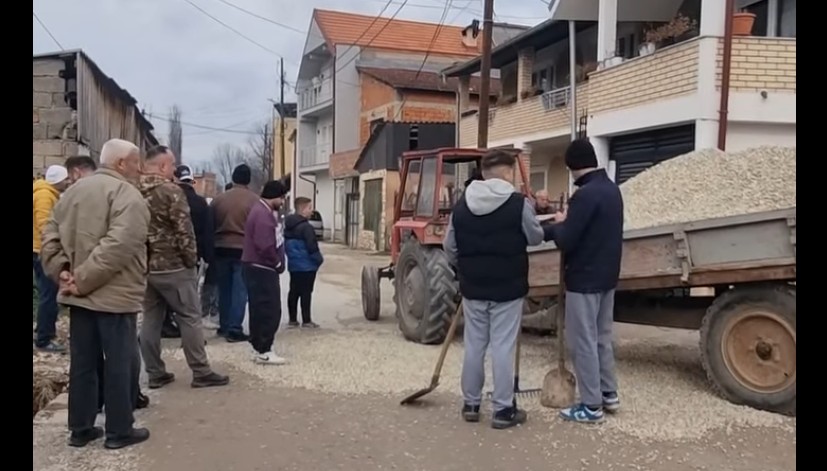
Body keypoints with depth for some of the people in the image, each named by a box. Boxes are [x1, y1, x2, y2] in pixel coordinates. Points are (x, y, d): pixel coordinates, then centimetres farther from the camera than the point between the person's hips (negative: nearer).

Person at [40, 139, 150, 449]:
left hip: (80, 295, 8)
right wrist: (83, 279, -20)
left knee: (82, 362, 14)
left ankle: (80, 429, 23)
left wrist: (61, 270, 0)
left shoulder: (74, 190, 13)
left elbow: (50, 235, 10)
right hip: (114, 294, -8)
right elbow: (118, 246, -26)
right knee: (119, 363, 3)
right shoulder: (126, 194, -14)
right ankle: (119, 431, 13)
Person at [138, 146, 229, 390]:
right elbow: (184, 231, -17)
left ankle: (155, 373, 15)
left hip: (144, 266, 7)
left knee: (150, 319, 10)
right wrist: (191, 260, -5)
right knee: (190, 318, 0)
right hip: (172, 266, -7)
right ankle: (201, 372, 5)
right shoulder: (171, 191, -14)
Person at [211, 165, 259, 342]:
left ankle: (224, 326, 19)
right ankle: (234, 329, -5)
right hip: (243, 249, -4)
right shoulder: (254, 200, -6)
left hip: (221, 249, 4)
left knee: (224, 289, 14)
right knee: (240, 290, -1)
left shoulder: (218, 199, 6)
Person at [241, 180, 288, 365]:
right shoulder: (263, 214, -20)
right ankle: (263, 351, -1)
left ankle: (259, 347, 22)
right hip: (262, 269, -11)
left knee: (260, 309, 15)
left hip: (259, 268, 11)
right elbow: (266, 246, -26)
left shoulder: (262, 211, 16)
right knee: (270, 310, -6)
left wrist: (276, 263, 9)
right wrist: (278, 264, -12)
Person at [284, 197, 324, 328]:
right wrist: (319, 259, -7)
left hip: (293, 264, 9)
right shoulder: (306, 227, -19)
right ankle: (306, 320, 1)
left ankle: (292, 319, 16)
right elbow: (312, 247, -20)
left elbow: (286, 245, 17)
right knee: (306, 292, -3)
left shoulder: (288, 225, 10)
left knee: (294, 291, 12)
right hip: (307, 265, -9)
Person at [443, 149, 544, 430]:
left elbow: (450, 247, 6)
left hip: (473, 288, 4)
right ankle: (503, 410, 9)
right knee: (503, 348, 2)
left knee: (474, 346, 13)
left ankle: (471, 404, 22)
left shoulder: (461, 206, 0)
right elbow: (536, 238, 0)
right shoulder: (519, 204, -13)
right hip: (508, 289, -4)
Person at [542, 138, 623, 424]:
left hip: (584, 279, -9)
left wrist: (557, 225, -2)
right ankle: (609, 394, 28)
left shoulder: (585, 194, -21)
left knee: (583, 341, 0)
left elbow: (566, 240, -22)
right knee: (602, 337, 19)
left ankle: (592, 406, 7)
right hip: (607, 276, 10)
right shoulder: (611, 189, 9)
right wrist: (567, 223, 9)